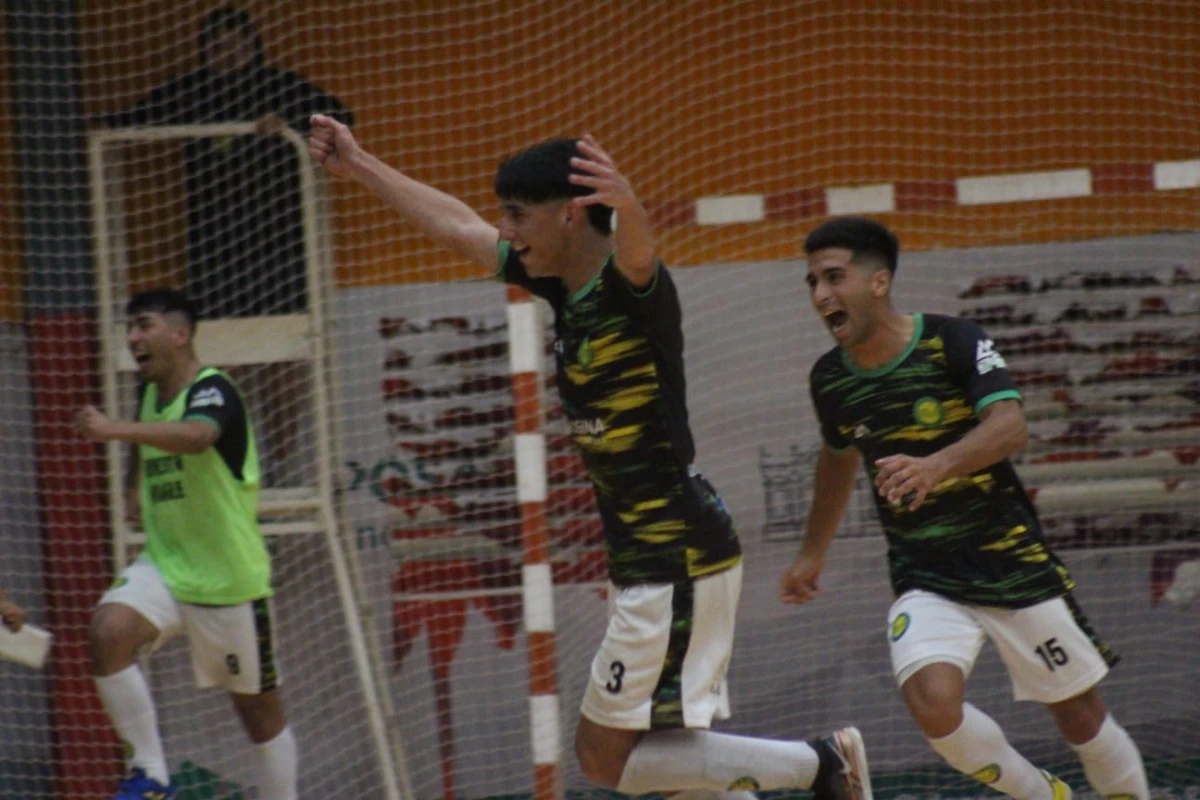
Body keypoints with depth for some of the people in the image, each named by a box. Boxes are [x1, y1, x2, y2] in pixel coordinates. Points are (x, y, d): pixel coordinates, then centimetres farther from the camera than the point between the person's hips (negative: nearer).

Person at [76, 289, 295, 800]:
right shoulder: (148, 395, 7)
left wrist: (116, 430, -54)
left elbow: (196, 436, -42)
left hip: (229, 579, -5)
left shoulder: (212, 391, -16)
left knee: (257, 706, 6)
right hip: (162, 568, 5)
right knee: (108, 632, -24)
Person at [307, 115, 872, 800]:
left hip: (677, 558, -9)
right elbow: (457, 226, 22)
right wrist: (358, 165, 30)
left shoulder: (632, 284, -16)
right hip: (651, 560, 9)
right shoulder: (568, 286, 9)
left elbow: (637, 246, -41)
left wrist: (625, 203, -63)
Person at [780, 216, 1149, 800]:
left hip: (1015, 566, -2)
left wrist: (935, 466, -47)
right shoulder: (830, 380, 0)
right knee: (933, 704, -23)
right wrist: (813, 553, 31)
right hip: (925, 583, 2)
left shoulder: (953, 342, -14)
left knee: (1079, 715, 6)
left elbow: (1009, 426, -29)